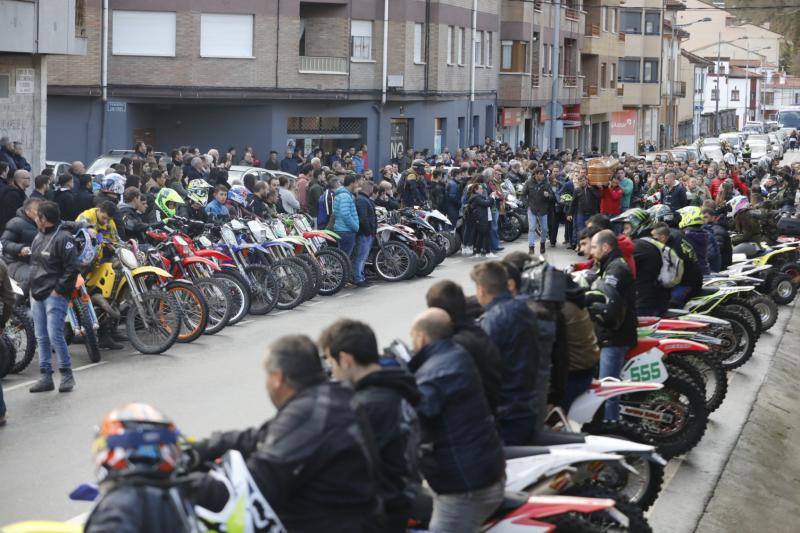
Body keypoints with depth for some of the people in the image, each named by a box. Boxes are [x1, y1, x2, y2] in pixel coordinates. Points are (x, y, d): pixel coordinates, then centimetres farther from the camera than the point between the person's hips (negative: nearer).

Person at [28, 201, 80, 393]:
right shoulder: (39, 237, 15)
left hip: (54, 296, -9)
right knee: (42, 338, 9)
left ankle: (66, 374, 0)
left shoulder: (63, 238, -12)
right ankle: (46, 376, 14)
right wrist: (32, 289, 16)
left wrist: (59, 290, -16)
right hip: (37, 296, 9)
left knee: (55, 336, -13)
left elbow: (72, 268, -15)